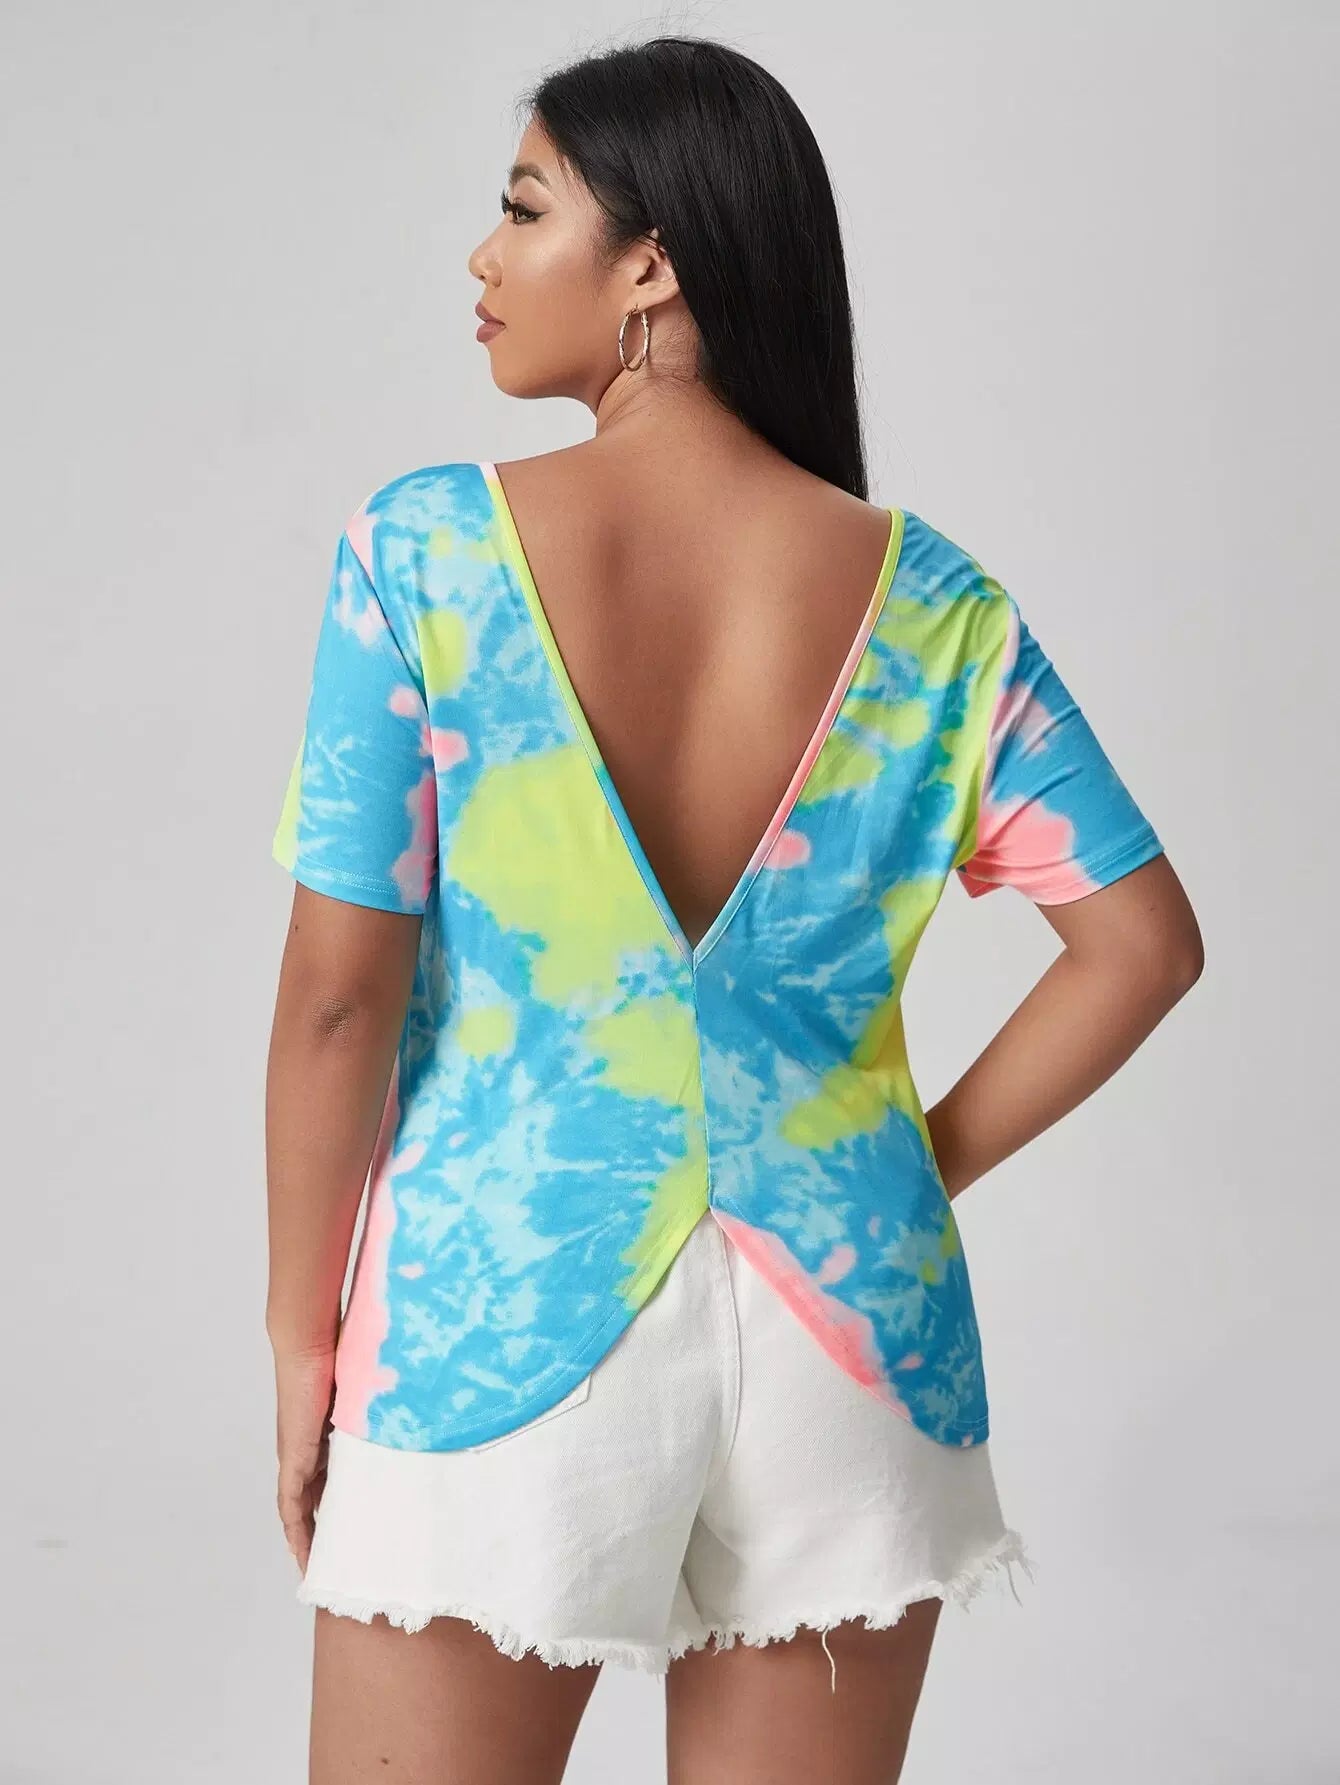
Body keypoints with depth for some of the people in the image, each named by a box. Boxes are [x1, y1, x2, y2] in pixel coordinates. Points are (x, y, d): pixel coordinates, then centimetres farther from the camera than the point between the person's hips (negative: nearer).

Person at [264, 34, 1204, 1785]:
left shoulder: (425, 550, -10)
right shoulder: (928, 600, -2)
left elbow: (339, 994, -11)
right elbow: (1144, 942, -1)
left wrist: (303, 1338, 0)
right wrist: (927, 1165, 8)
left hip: (503, 1319, -2)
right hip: (845, 1334, 3)